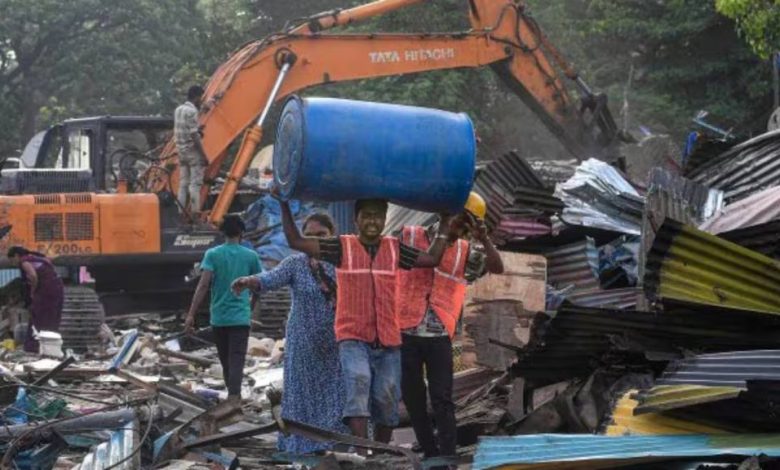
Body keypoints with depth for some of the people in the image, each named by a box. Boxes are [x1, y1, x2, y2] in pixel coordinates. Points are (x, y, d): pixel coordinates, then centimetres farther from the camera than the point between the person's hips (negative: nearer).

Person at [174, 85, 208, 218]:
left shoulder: (178, 110, 11)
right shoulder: (192, 111, -16)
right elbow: (194, 135, -20)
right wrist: (204, 156, -17)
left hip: (181, 150, 8)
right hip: (193, 151, -8)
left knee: (183, 183, 10)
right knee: (195, 183, -6)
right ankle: (195, 212, -8)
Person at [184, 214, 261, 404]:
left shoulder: (212, 254, -2)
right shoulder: (251, 256, 1)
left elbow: (203, 285, -11)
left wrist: (191, 315, -12)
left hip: (219, 317, 1)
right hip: (241, 317, -1)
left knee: (225, 360, 17)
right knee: (236, 360, -8)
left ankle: (232, 393, 32)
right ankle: (234, 396, -24)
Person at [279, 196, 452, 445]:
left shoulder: (394, 248, 11)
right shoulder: (343, 247, 2)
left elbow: (432, 258, 13)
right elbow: (296, 241, -2)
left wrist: (445, 224, 11)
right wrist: (285, 207, -7)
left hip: (388, 340, 4)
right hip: (353, 338, -3)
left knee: (387, 400, 5)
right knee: (358, 383, -25)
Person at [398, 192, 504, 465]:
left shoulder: (464, 251, 7)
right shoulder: (409, 236, 1)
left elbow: (497, 268, -1)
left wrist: (484, 239, -13)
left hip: (440, 337, 1)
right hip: (406, 333, -1)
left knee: (442, 399, -4)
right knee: (413, 398, 7)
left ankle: (448, 457, -6)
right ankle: (430, 454, 19)